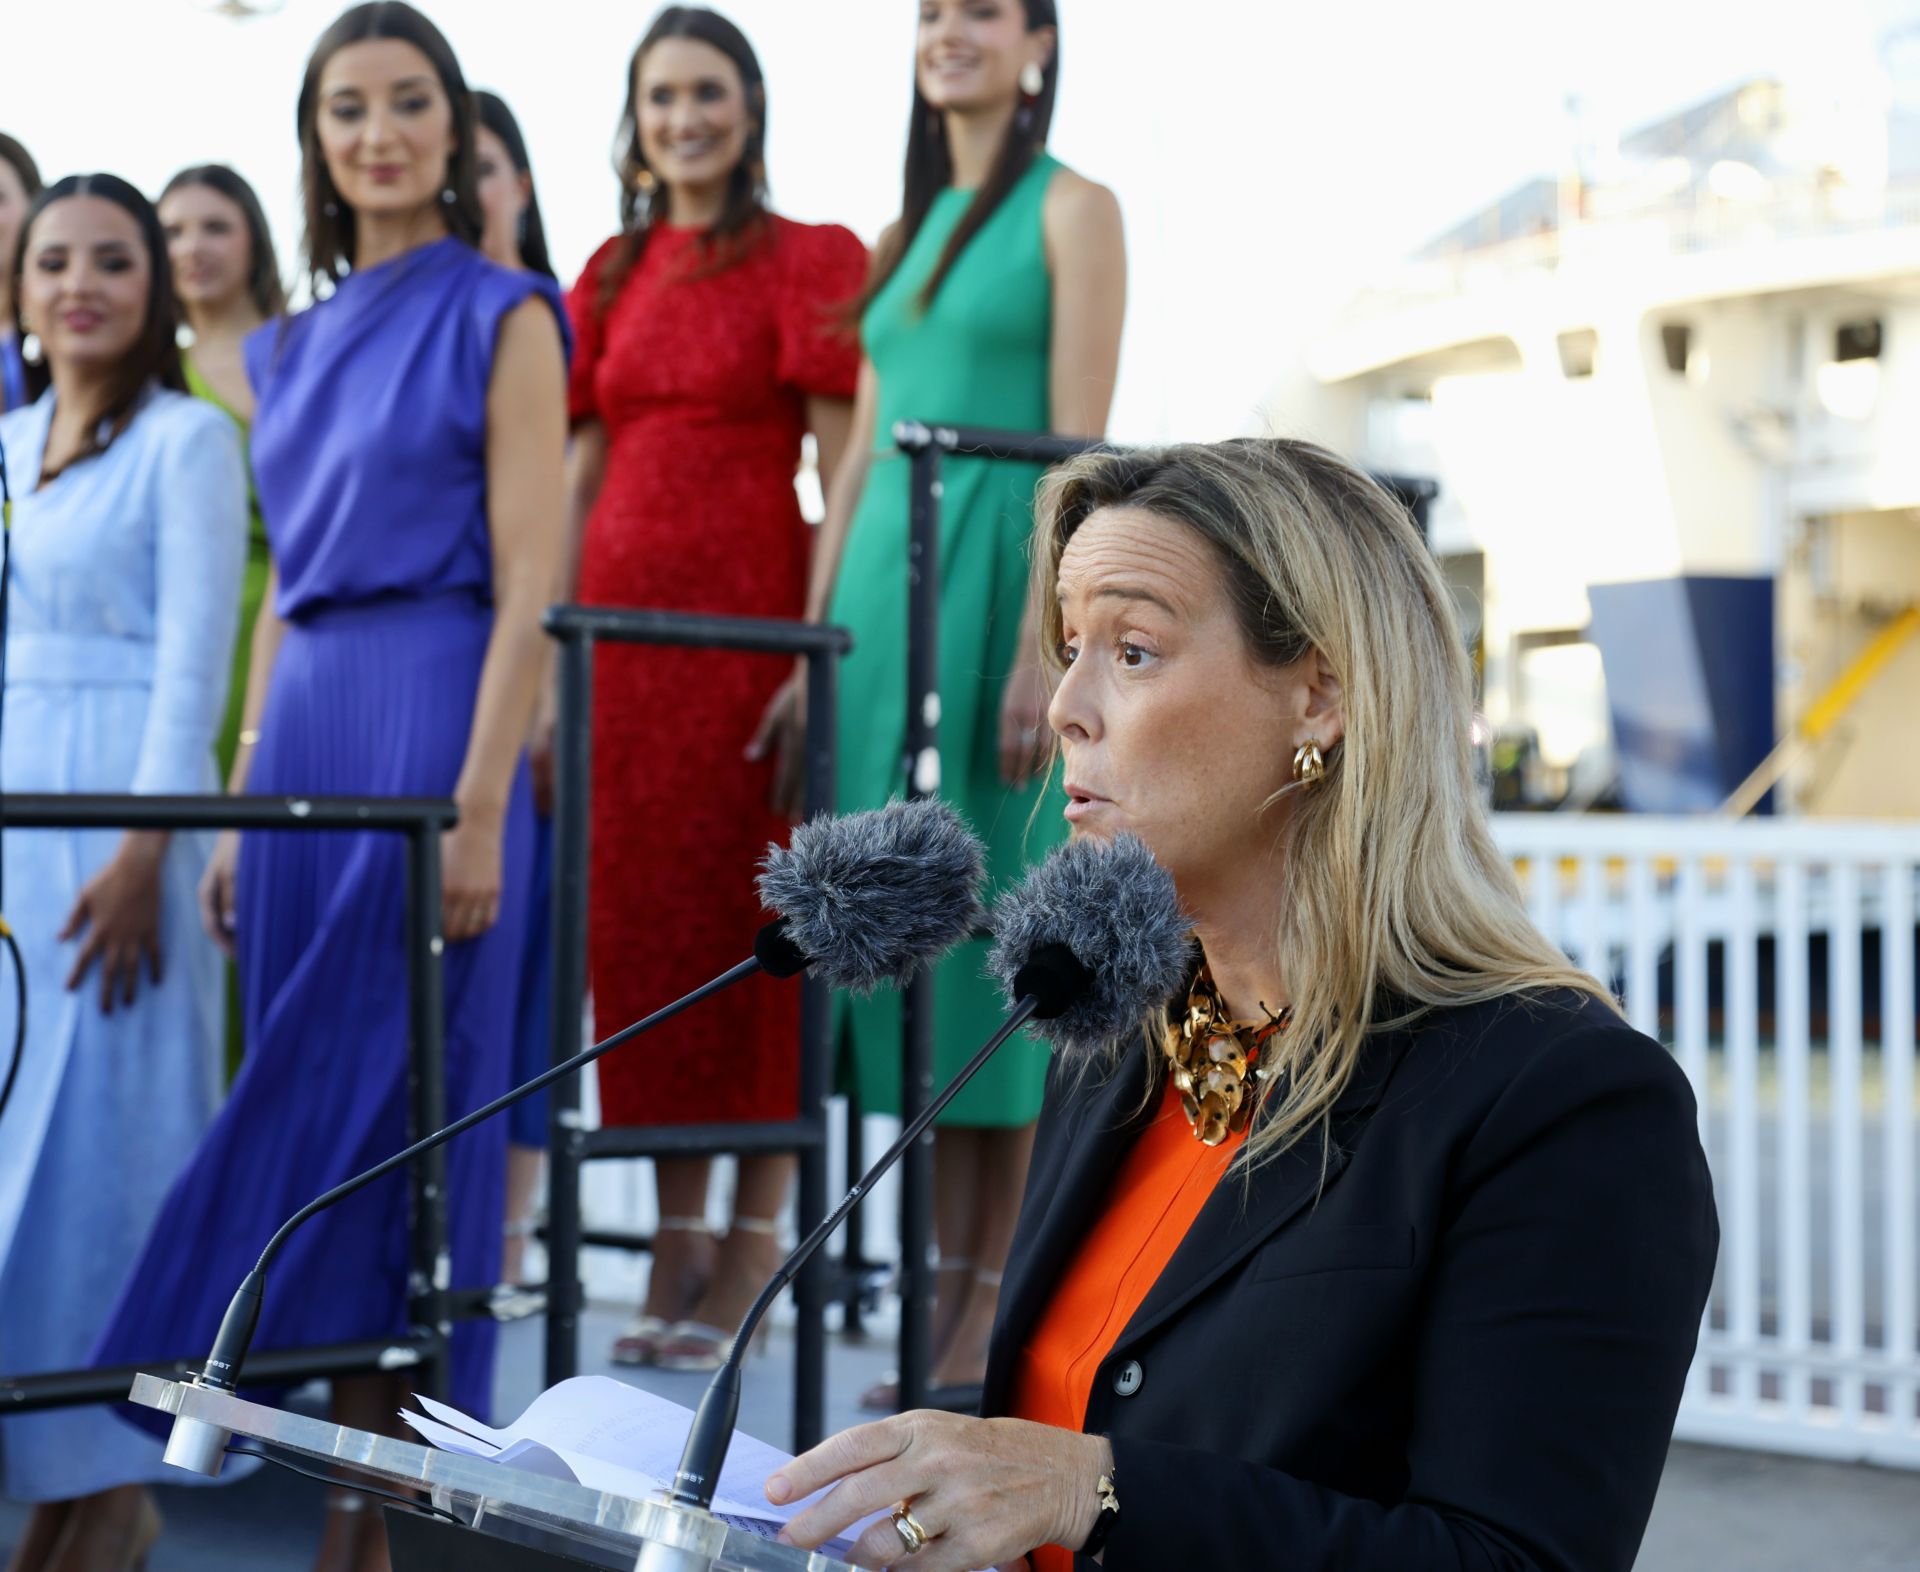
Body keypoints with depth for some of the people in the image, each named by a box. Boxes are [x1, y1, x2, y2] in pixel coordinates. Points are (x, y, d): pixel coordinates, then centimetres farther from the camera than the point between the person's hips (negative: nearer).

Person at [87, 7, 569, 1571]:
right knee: (305, 1098, 6)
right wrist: (242, 809, 14)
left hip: (435, 718, -7)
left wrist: (481, 809, -16)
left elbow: (528, 589, -9)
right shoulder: (293, 345, 17)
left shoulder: (501, 316, -2)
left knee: (392, 1102, -6)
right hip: (306, 728, 7)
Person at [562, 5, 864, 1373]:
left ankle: (750, 1260, 4)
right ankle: (675, 1246, 15)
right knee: (639, 922, 6)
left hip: (749, 617, -5)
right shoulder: (611, 277, 16)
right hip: (620, 617, 6)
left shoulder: (809, 261, 0)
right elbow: (574, 479, 16)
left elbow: (843, 475, -6)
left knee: (752, 917, -3)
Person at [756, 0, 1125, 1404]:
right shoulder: (907, 233, 19)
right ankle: (946, 1286, 10)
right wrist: (815, 648, 12)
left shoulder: (1071, 209, -1)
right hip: (886, 584, 7)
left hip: (1000, 576, -7)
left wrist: (1044, 646, -18)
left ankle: (995, 1302, 1)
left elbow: (1079, 446, -9)